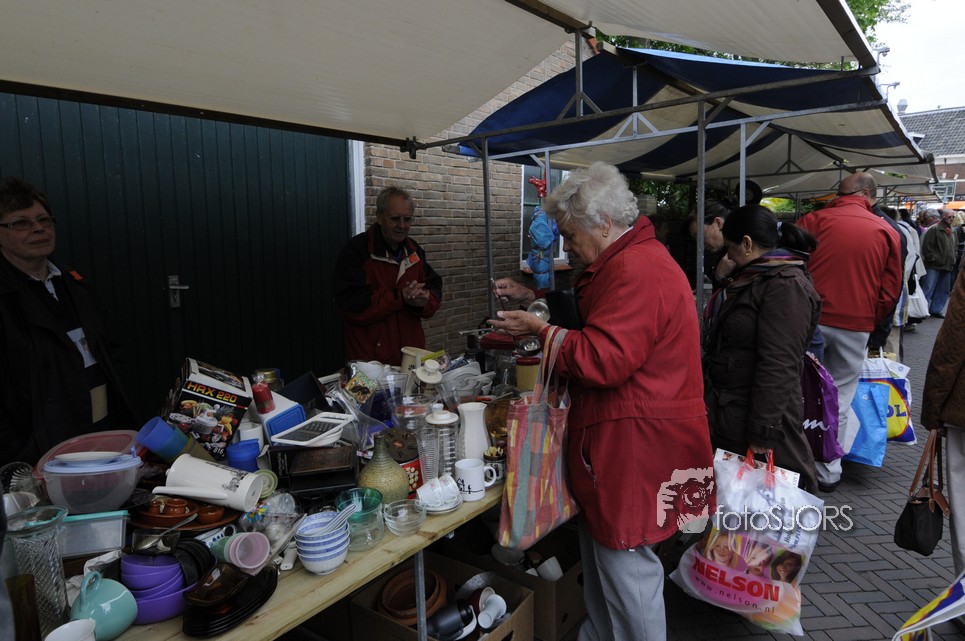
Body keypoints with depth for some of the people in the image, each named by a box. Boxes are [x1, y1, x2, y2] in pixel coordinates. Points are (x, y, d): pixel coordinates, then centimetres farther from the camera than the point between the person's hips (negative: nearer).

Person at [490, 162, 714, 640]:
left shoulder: (636, 270, -22)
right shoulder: (629, 261, 15)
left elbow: (603, 359, -27)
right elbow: (592, 316, 23)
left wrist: (539, 329, -15)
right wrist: (533, 298, 14)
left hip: (636, 443, -11)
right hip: (615, 435, 11)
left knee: (626, 564, 3)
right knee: (599, 553, 23)